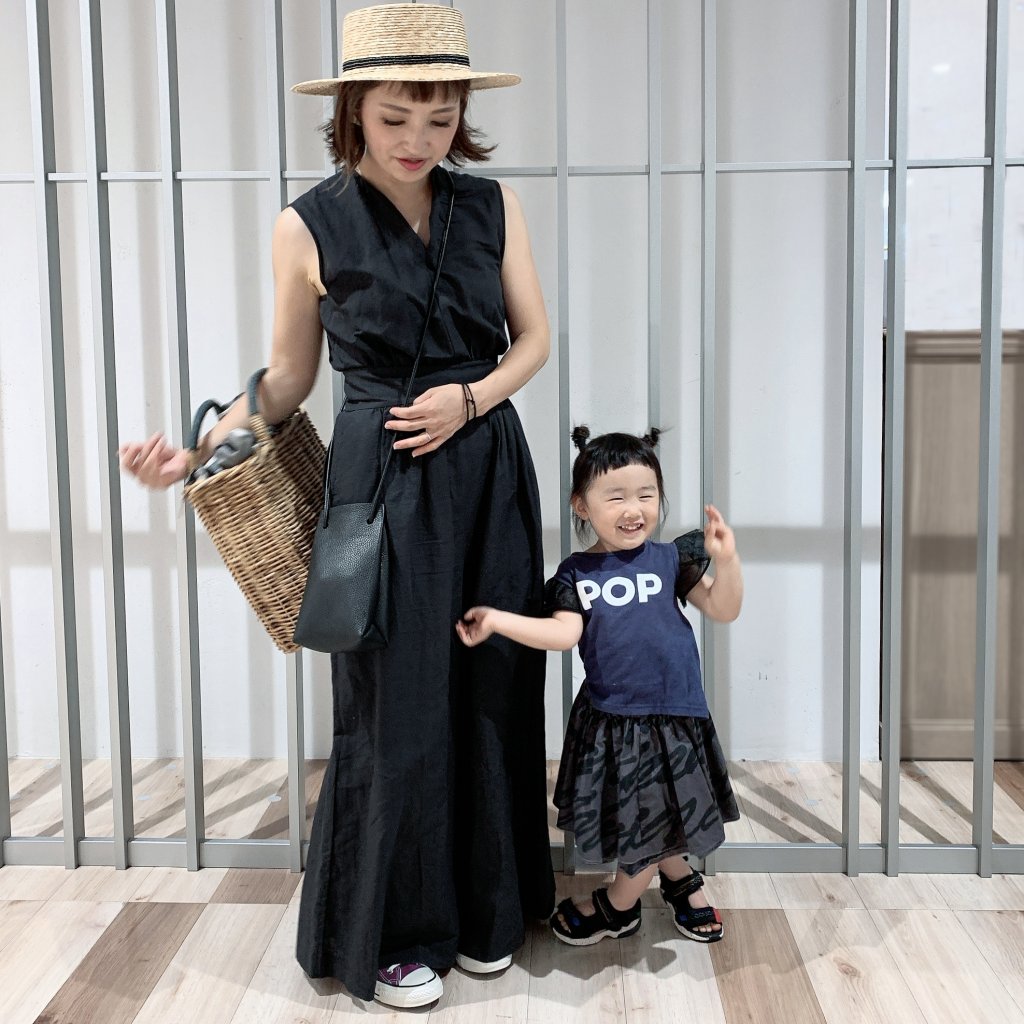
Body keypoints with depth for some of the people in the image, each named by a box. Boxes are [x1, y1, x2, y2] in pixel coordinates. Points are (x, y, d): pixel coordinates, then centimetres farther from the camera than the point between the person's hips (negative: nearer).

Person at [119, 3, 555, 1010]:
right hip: (381, 479, -3)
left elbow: (533, 338, 8)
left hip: (487, 470, 3)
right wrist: (200, 448, -10)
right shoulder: (309, 226, -4)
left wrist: (467, 399, -10)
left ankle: (484, 909, 30)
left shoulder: (491, 205, 4)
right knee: (394, 705, 2)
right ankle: (387, 934, 23)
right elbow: (287, 378, 4)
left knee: (490, 692, 9)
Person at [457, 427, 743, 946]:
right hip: (609, 720, 1)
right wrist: (496, 619, -22)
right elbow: (563, 633, -13)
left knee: (654, 823, 11)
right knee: (640, 821, 15)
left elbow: (723, 611, 0)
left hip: (672, 716, 0)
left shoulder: (670, 559, -2)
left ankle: (616, 906, 38)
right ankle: (683, 883, 46)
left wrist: (727, 560, -16)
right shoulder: (576, 572, -2)